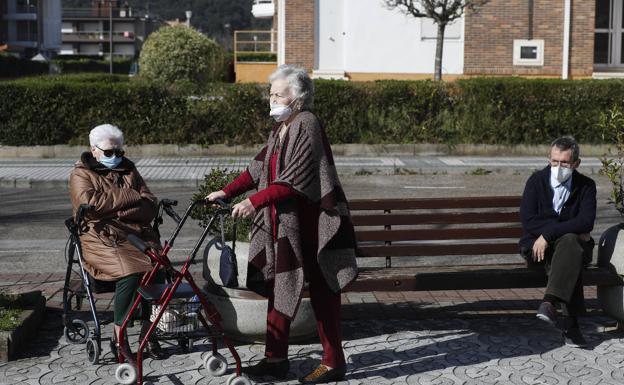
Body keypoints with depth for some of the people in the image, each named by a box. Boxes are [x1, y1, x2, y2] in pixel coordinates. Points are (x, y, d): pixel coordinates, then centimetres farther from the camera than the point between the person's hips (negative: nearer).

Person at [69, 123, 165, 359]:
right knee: (130, 272, -33)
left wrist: (118, 211, -8)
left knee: (157, 268, -28)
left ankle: (147, 331, -15)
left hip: (137, 234, 4)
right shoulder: (82, 174, 11)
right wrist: (130, 197, -4)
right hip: (102, 240, -4)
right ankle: (118, 337, -20)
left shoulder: (128, 170, 23)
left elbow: (150, 206, 11)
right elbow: (89, 203, -10)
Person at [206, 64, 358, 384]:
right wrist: (226, 192, 7)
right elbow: (259, 169, 15)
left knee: (321, 291, 1)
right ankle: (276, 359, 22)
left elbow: (293, 181, -23)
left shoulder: (307, 126, -16)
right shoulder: (281, 128, 12)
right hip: (283, 224, 9)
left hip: (309, 226, -9)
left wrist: (254, 202, -26)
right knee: (279, 287, 12)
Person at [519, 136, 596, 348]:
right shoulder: (537, 180, 1)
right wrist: (572, 229, -15)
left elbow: (586, 222, -14)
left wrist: (549, 233, -24)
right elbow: (528, 221, -10)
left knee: (569, 241, -37)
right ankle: (571, 322, -36)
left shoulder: (586, 186, 2)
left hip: (572, 243, 1)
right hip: (537, 246, -1)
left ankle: (550, 302, -46)